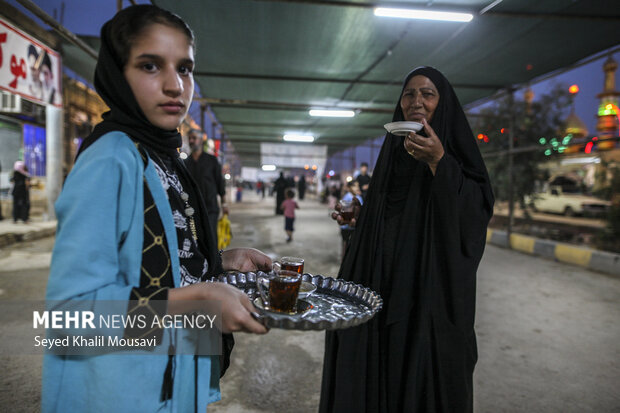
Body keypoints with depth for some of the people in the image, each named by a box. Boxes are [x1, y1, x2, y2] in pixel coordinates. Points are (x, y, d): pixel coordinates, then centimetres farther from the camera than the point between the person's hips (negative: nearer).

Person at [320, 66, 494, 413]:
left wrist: (438, 163, -23)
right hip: (384, 285, 5)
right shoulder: (395, 149, 12)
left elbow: (478, 213, -16)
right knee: (378, 374, 11)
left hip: (433, 287, -4)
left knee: (424, 378, 3)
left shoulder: (457, 151, -2)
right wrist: (358, 216, 3)